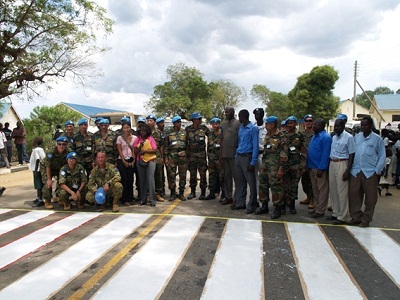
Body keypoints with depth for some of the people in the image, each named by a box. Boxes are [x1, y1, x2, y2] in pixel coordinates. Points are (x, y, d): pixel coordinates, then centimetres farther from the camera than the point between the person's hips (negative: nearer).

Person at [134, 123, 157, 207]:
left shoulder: (151, 139, 1)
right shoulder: (137, 140, 7)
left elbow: (154, 150, -6)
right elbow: (135, 151, 2)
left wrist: (145, 151, -15)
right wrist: (140, 146, -14)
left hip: (150, 161, -3)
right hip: (140, 161, 3)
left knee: (150, 179, -8)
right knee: (142, 180, 7)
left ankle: (152, 200, -4)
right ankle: (143, 199, 15)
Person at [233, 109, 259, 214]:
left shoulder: (253, 128, -9)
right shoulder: (240, 128, 13)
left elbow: (255, 146, -12)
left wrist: (253, 162, -16)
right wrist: (236, 156, 9)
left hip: (247, 157, -7)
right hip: (238, 157, 7)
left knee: (251, 183, -1)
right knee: (239, 182, 12)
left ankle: (252, 205, 8)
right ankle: (239, 203, 22)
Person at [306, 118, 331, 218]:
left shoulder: (326, 137, -13)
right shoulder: (314, 136, 14)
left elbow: (325, 154, -18)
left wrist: (321, 168, -21)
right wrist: (308, 165, 13)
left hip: (320, 168, -9)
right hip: (312, 167, 9)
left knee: (322, 189, 1)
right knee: (315, 189, 16)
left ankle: (320, 211, 7)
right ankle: (317, 207, 27)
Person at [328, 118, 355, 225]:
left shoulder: (348, 137, -8)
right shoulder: (333, 137, 13)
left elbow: (351, 155, -10)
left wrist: (348, 170, -16)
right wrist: (329, 164, 9)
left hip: (342, 164, -7)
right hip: (332, 164, 7)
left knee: (342, 191, -4)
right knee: (333, 190, 12)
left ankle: (343, 217, 6)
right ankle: (335, 213, 25)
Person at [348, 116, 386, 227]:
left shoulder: (377, 139, 1)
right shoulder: (356, 137, 9)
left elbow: (382, 156, 2)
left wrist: (377, 171, -5)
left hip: (370, 172, -3)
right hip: (355, 171, 3)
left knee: (370, 197, 5)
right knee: (353, 195, 4)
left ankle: (366, 219, 19)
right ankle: (356, 217, 18)